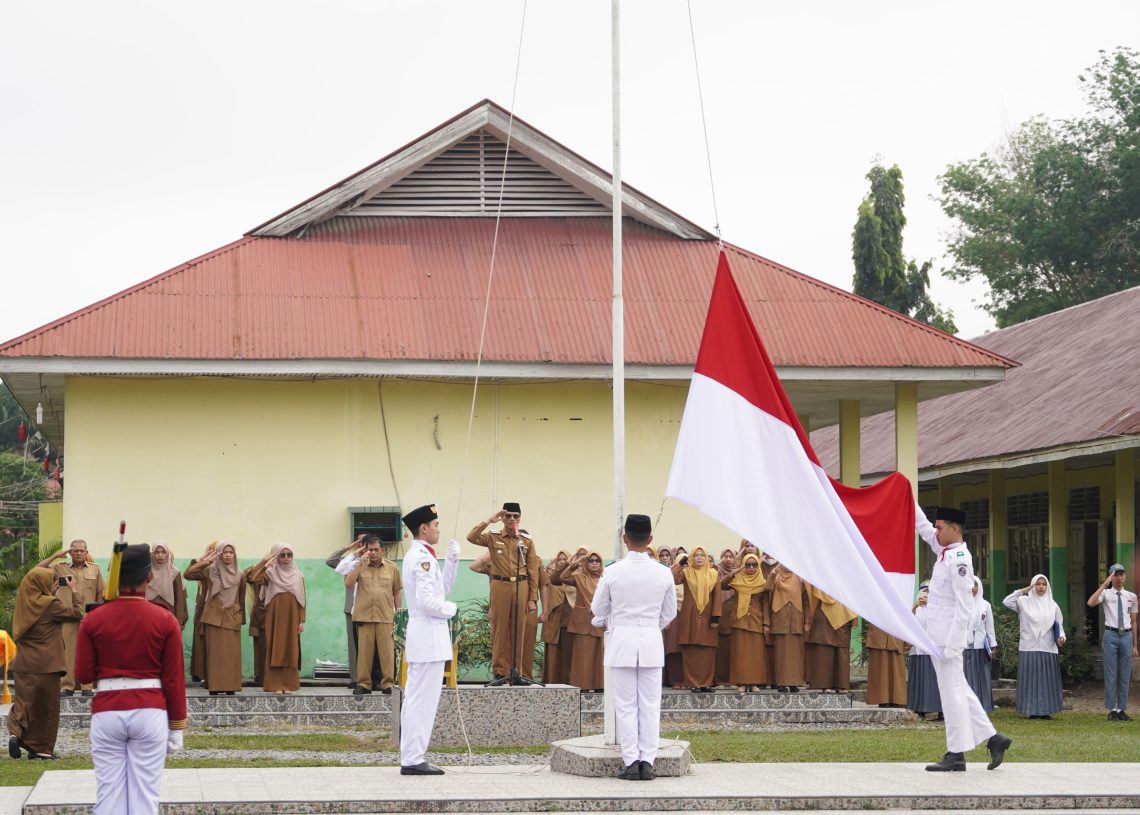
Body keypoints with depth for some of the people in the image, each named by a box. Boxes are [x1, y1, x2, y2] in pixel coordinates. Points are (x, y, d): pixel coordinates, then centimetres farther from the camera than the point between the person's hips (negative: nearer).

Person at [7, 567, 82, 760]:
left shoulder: (25, 603, 5)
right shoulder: (50, 606, -12)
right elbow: (77, 613, -4)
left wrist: (51, 593, 19)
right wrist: (74, 592, 8)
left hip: (24, 665, 5)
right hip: (47, 665, -5)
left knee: (23, 702, 10)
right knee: (47, 707, 7)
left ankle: (15, 732, -17)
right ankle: (42, 748, 11)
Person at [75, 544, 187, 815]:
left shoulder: (93, 620, -1)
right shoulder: (165, 621, -3)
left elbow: (83, 675, 1)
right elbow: (174, 679, -1)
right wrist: (177, 728, 7)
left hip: (106, 712, 1)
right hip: (150, 712, -1)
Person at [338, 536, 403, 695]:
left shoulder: (392, 568, 7)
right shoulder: (359, 566, 6)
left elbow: (397, 592, 11)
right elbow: (348, 584, -7)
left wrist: (398, 615, 8)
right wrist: (360, 563, -10)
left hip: (386, 617, 0)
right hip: (363, 616, 0)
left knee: (387, 651, -3)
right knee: (364, 651, 1)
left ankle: (388, 683, 2)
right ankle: (363, 684, 7)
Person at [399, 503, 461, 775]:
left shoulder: (416, 556, 17)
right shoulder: (423, 558, -16)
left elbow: (442, 589, 21)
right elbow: (427, 602, -23)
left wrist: (452, 561, 13)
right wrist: (452, 609, -6)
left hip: (420, 637, 11)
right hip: (429, 635, -11)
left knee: (415, 700, 12)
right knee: (422, 701, -8)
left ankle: (410, 759, 15)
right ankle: (413, 760, -7)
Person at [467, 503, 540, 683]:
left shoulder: (527, 541, 7)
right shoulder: (493, 538, 5)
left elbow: (533, 572, 5)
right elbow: (471, 537, -12)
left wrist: (533, 599, 0)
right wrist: (489, 521, -12)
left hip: (521, 588, 1)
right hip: (500, 587, -1)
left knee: (519, 631, 3)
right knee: (500, 630, 0)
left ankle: (519, 671, 8)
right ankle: (500, 671, 4)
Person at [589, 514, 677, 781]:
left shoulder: (613, 573, -8)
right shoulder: (663, 573, -2)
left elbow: (598, 611, 3)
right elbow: (669, 613, 10)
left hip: (622, 641, -2)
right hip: (652, 641, 2)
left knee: (626, 706, 3)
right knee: (650, 704, 5)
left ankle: (631, 762, 0)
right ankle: (647, 761, 3)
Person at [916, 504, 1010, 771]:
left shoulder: (959, 559, -16)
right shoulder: (945, 552, 10)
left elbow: (963, 607, -19)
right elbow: (923, 527, 26)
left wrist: (951, 645, -20)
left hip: (948, 637, -9)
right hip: (937, 636, 9)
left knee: (952, 692, -4)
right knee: (957, 690, 13)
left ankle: (956, 755, 1)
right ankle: (992, 737, 16)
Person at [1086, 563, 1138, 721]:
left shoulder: (1131, 596, 10)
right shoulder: (1106, 593, 0)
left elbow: (1134, 622, 12)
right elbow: (1091, 603, -20)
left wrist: (1135, 645, 11)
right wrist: (1105, 584, -20)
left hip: (1126, 636, 3)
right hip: (1111, 635, -3)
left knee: (1125, 675, 7)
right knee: (1111, 674, 0)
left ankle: (1122, 710, 14)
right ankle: (1112, 710, 6)